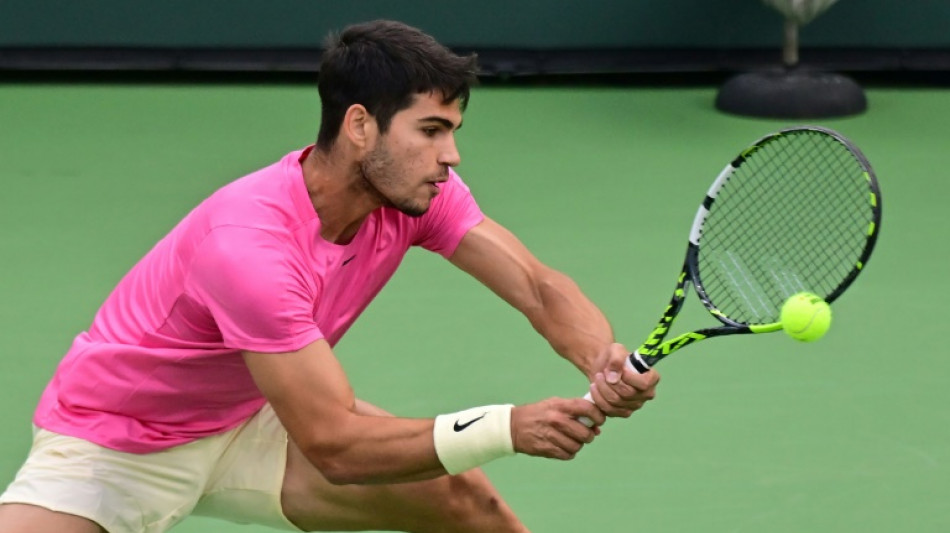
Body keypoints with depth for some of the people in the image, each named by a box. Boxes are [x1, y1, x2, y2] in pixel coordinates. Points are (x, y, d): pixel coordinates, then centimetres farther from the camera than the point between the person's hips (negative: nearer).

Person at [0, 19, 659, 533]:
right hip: (109, 444, -6)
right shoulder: (250, 243, -37)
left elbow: (539, 287, -13)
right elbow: (334, 447, -36)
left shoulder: (417, 191, -14)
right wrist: (508, 427, -38)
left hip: (248, 424, 7)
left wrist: (605, 359, -36)